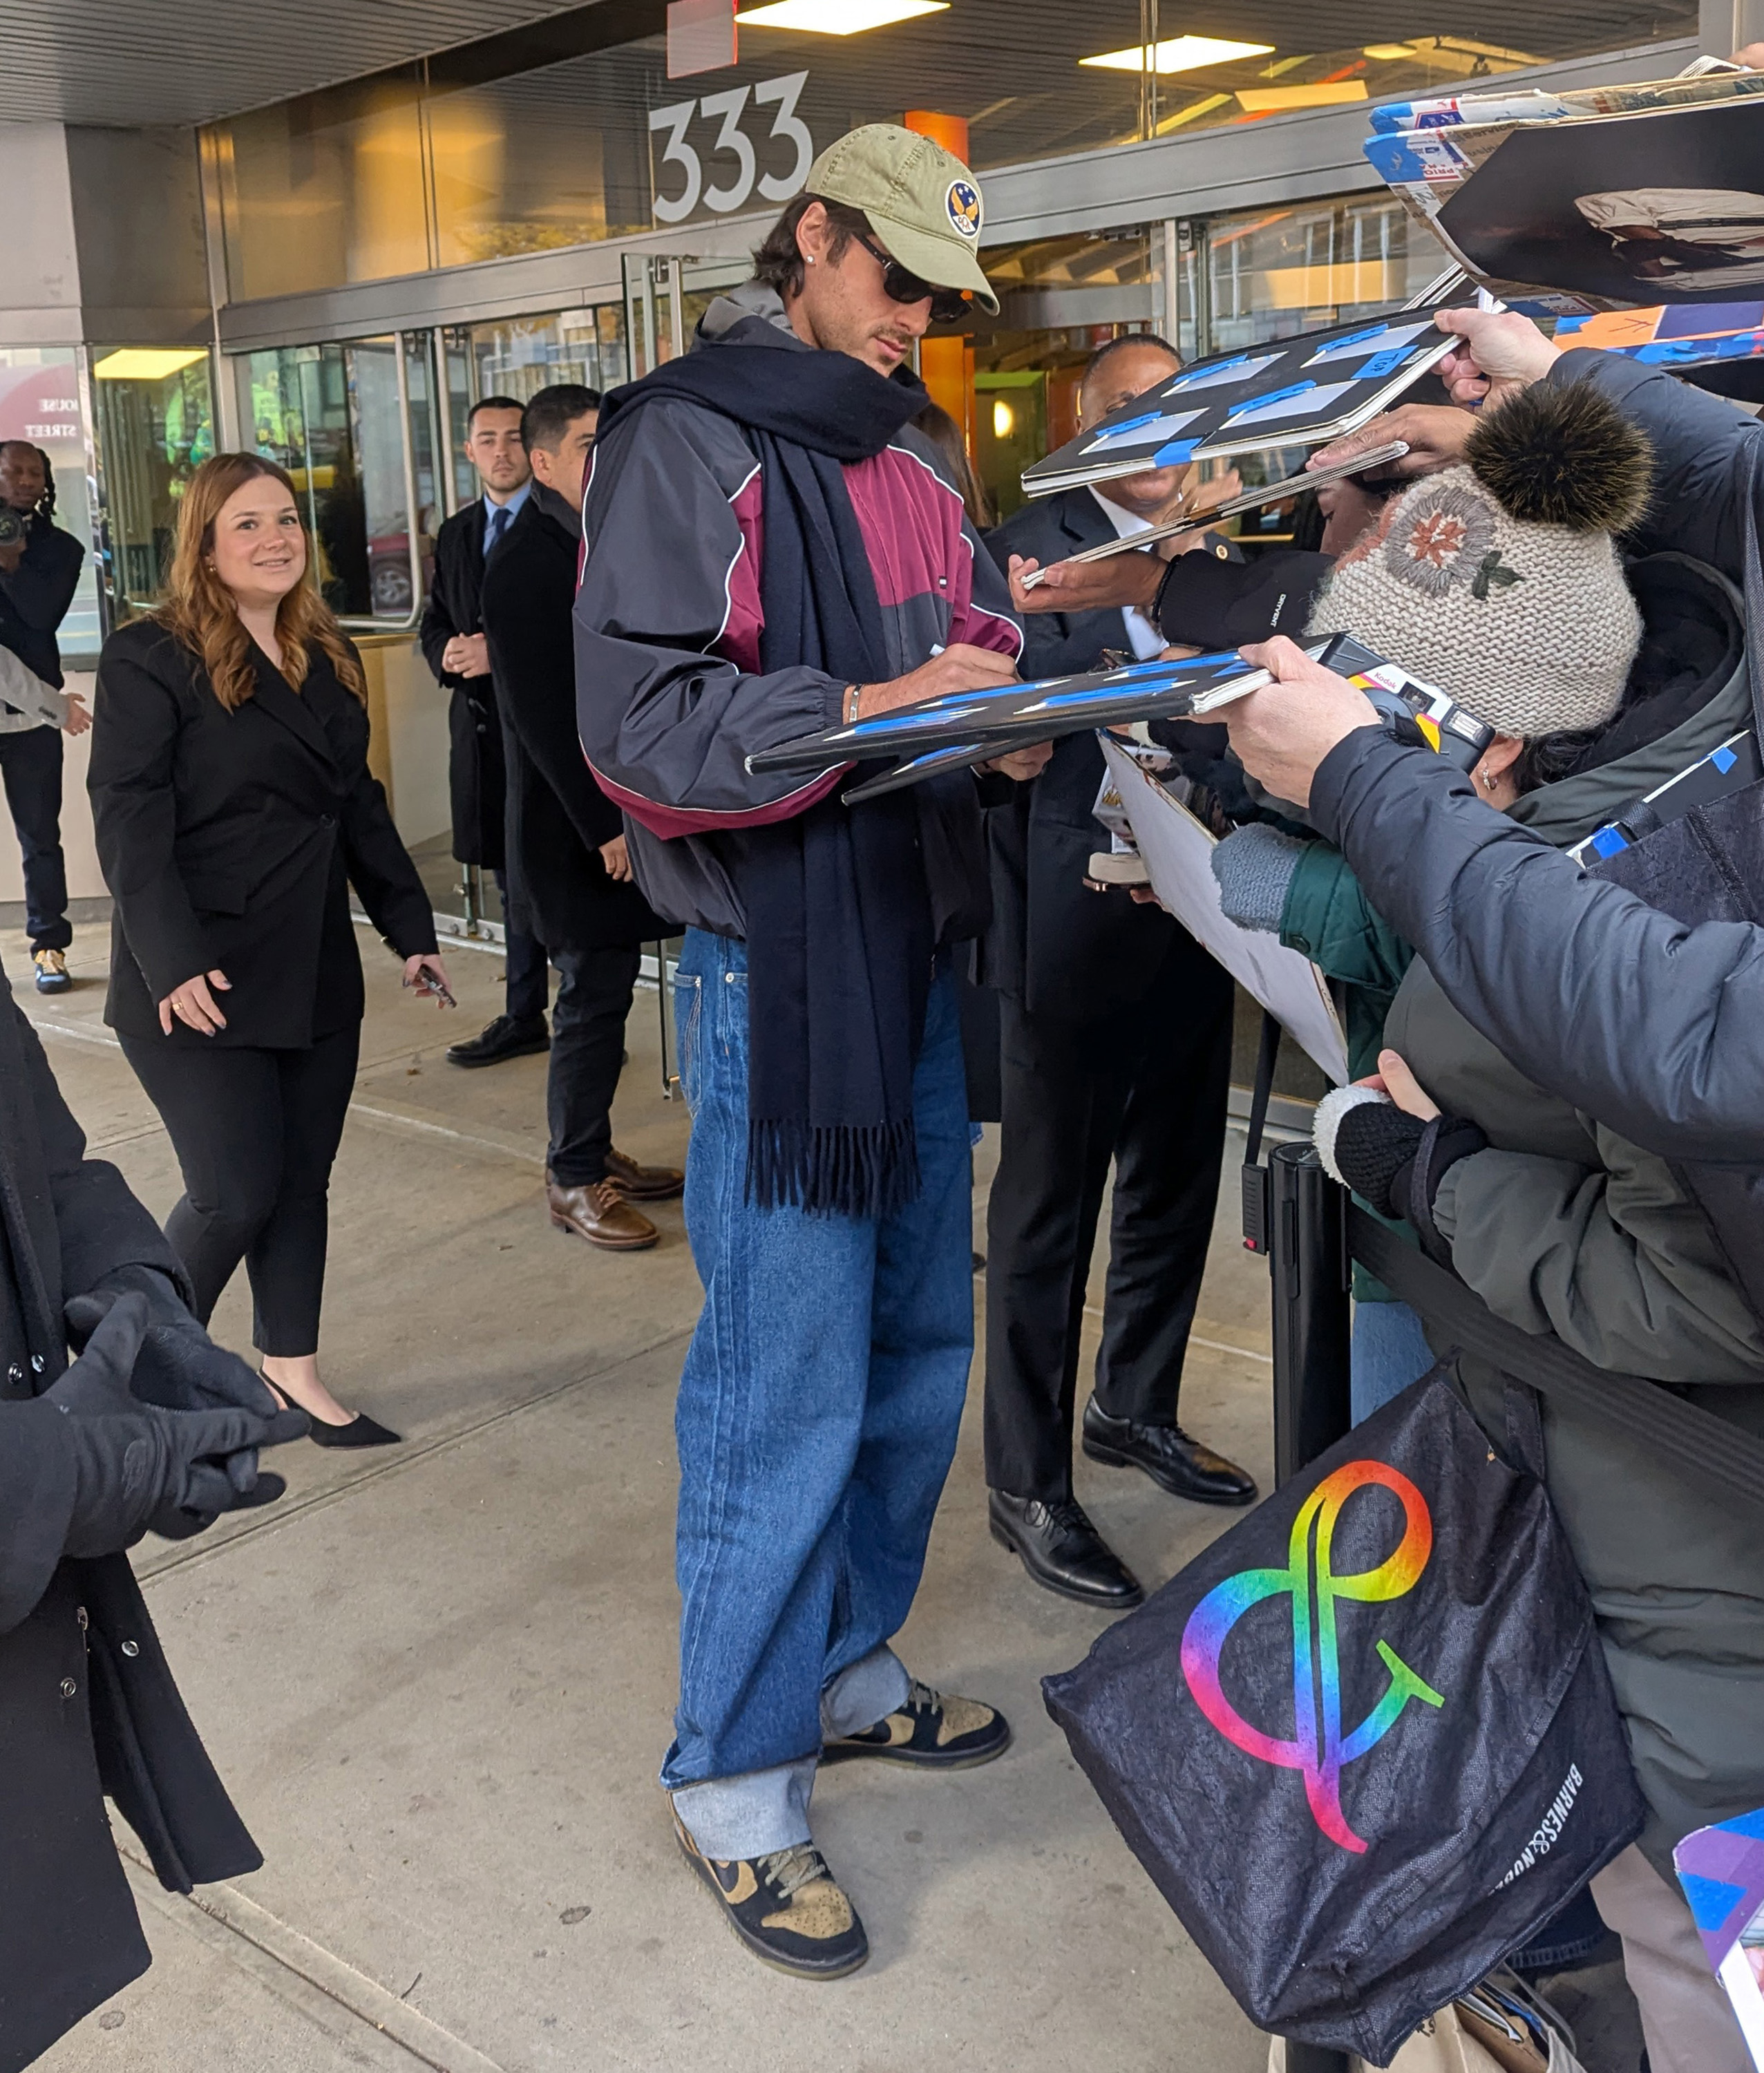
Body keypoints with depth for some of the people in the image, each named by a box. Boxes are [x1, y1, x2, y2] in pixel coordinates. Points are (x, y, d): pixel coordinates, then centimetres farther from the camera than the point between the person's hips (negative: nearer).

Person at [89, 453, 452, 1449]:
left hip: (317, 971, 6)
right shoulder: (152, 658, -8)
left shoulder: (329, 658, 13)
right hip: (203, 981, -6)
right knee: (237, 1193, -5)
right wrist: (173, 963, -23)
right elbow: (129, 822, -14)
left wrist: (412, 927, 13)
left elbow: (361, 805, 18)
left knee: (303, 1180, 10)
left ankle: (294, 1368, 22)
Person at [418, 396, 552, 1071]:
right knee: (514, 883, 15)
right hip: (483, 728, 7)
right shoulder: (455, 535, 17)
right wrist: (449, 654, -4)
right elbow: (433, 626, 19)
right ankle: (523, 1019, 25)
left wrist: (502, 651, -17)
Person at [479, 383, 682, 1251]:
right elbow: (544, 716, -19)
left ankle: (594, 1154, 26)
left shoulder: (593, 547, 13)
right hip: (577, 829, -8)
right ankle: (573, 1180, 11)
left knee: (602, 995, 14)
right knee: (593, 1000, -2)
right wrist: (604, 825, -19)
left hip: (617, 813, 8)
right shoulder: (525, 567, -15)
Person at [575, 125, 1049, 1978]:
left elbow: (966, 631, 23)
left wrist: (1005, 702, 1)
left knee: (918, 1342, 16)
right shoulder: (686, 441, -9)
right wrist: (874, 709, -24)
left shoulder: (908, 453, 16)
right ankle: (734, 1789, 14)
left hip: (911, 945, 9)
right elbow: (639, 726, -17)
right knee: (787, 1390, -4)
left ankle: (846, 1671, 35)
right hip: (771, 971, -8)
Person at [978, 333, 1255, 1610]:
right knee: (1049, 1210, 4)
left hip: (1190, 926, 7)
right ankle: (1028, 1484, 16)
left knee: (1174, 1187, 19)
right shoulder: (1034, 549, -8)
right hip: (1081, 921, -7)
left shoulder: (1221, 558, 12)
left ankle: (1137, 1410, 40)